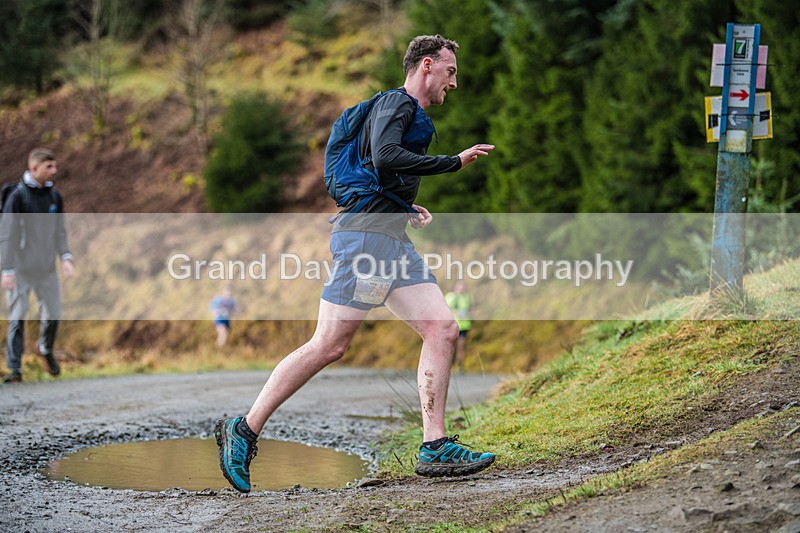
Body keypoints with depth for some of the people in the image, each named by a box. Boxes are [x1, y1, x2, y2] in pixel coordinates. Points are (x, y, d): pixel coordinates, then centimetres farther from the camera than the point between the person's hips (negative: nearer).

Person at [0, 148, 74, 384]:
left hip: (47, 269, 5)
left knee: (53, 315, 6)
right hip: (21, 270, -5)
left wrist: (65, 257, -5)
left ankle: (45, 349, 35)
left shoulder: (54, 196, 5)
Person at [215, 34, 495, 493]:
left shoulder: (411, 114, 27)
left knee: (443, 330, -2)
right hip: (366, 236, -10)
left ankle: (435, 447, -4)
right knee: (329, 346, -11)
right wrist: (455, 162, -18)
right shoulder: (397, 103, -4)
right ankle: (244, 432, -4)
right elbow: (385, 158, -24)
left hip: (394, 241, 10)